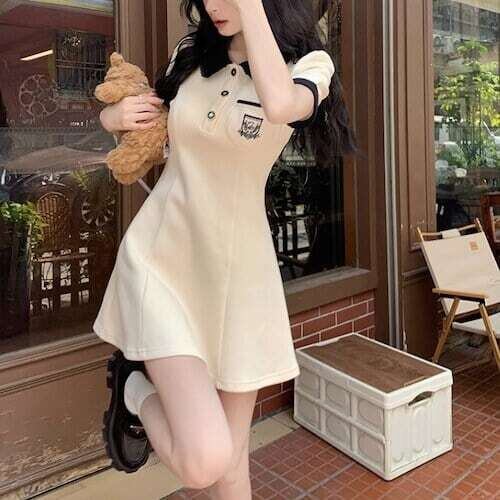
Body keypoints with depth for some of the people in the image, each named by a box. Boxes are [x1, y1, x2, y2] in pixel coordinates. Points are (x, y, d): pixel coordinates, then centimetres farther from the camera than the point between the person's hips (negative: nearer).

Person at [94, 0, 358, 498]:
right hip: (158, 257, 1)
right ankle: (134, 389, 12)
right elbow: (147, 112, 22)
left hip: (236, 266, 0)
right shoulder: (190, 53, 6)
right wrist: (117, 115, 0)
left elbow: (279, 106, -28)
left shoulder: (308, 63, -3)